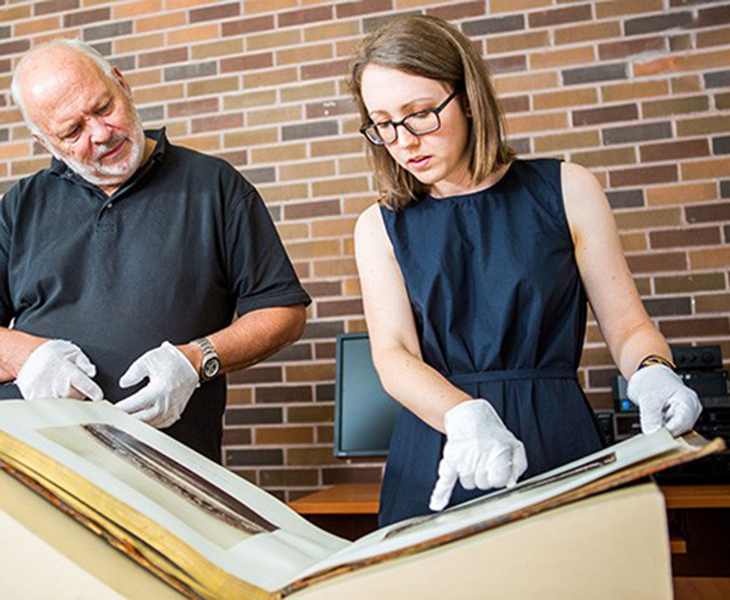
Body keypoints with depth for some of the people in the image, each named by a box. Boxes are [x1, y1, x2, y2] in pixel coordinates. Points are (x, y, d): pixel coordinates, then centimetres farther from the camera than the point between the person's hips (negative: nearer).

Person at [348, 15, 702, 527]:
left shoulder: (566, 190, 6)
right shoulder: (380, 227, 9)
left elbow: (628, 326, 7)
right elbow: (393, 356, -4)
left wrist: (652, 371, -15)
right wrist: (466, 417, -23)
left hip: (558, 446, 0)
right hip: (438, 461, 1)